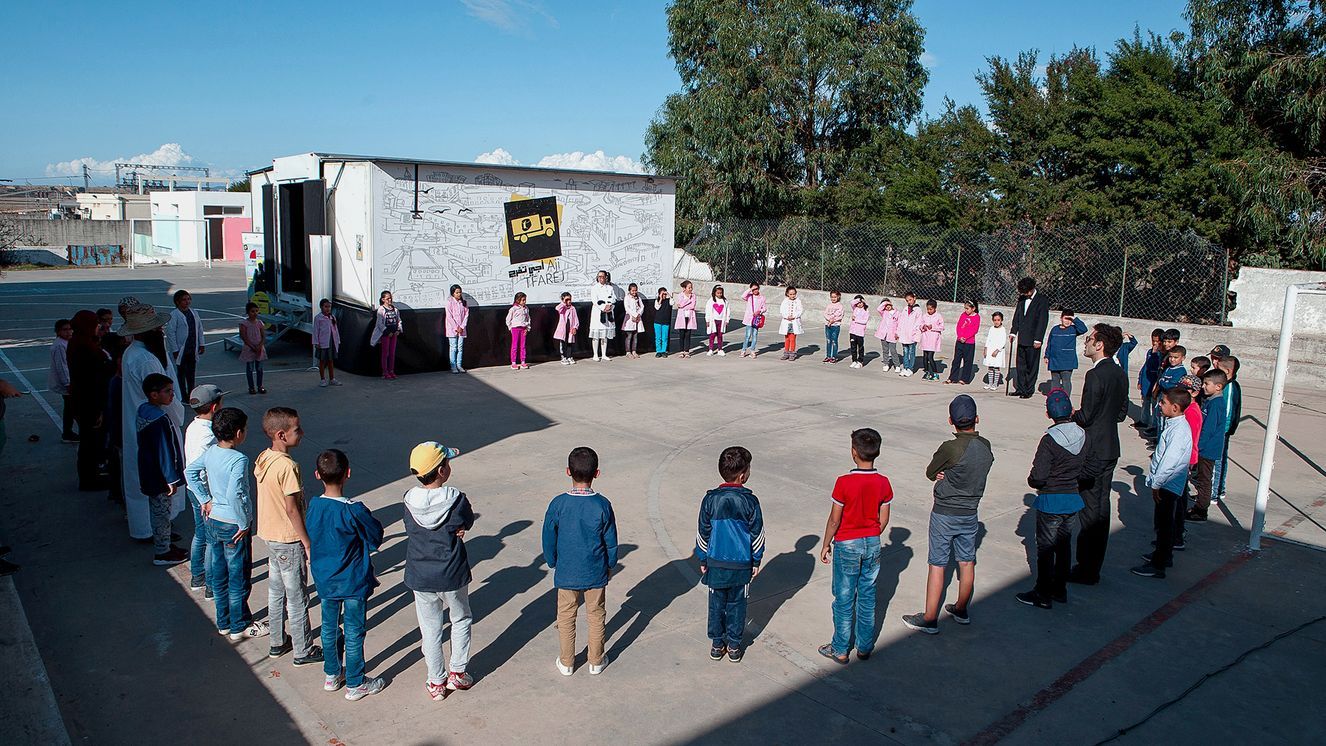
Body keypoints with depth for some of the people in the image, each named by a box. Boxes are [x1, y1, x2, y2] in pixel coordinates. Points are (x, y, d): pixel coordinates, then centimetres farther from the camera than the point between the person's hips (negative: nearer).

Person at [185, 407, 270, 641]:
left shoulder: (210, 453, -1)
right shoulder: (239, 459, -25)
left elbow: (189, 472, 13)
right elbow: (234, 494, -34)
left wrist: (205, 499, 16)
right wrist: (244, 522, -22)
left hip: (213, 521, 8)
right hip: (234, 526, -8)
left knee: (218, 575, 19)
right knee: (239, 578, 8)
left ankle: (224, 622, 33)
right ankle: (240, 627, 20)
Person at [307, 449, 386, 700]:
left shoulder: (313, 506, -9)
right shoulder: (354, 510, -25)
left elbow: (310, 536, 6)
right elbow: (376, 539, -13)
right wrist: (368, 517, 1)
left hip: (324, 580, 5)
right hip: (353, 582, -5)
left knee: (329, 628, 21)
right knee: (354, 632, 9)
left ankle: (332, 675, 38)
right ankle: (355, 684, 21)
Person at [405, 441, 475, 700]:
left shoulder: (410, 501, -12)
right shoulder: (456, 499, -20)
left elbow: (411, 530, 0)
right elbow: (467, 524, -4)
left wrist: (450, 531, -5)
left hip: (420, 578, 2)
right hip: (453, 576, -2)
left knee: (430, 629, 17)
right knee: (461, 620, 24)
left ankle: (436, 683, 29)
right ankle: (458, 673, 30)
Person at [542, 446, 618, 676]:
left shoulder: (558, 504, -16)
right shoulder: (602, 505, -16)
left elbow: (549, 539, -4)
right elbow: (611, 542, -5)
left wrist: (553, 563, 13)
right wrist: (610, 565, 12)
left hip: (566, 574, 0)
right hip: (596, 574, 0)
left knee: (566, 617, 17)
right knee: (596, 616, 17)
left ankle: (566, 663, 29)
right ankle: (596, 661, 29)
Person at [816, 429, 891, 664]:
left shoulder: (844, 483, -20)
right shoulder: (883, 483, -8)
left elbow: (834, 520, -14)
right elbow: (883, 520, 1)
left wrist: (826, 545, 0)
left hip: (847, 546, -4)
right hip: (872, 544, 4)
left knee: (844, 600, 8)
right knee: (867, 597, 15)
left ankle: (840, 650, 19)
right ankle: (865, 648, 26)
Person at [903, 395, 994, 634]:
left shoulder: (950, 448, -22)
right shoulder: (986, 447, -3)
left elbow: (930, 473, -9)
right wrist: (947, 474, -7)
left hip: (944, 514, -6)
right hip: (970, 513, 6)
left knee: (937, 565, 1)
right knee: (967, 562, 18)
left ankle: (929, 619, 8)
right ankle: (961, 610, 34)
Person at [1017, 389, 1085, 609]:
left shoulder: (1049, 440, -21)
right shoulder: (1083, 436, -3)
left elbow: (1039, 477, -22)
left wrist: (1031, 481, -1)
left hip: (1051, 500, -6)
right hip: (1073, 498, 6)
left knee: (1045, 547, 4)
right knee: (1064, 544, 18)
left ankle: (1043, 594, 12)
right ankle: (1060, 589, 28)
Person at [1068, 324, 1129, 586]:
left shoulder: (1096, 375, -20)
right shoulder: (1120, 374, 8)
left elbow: (1085, 417, -20)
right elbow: (1122, 413, 15)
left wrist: (1069, 414, -2)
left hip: (1092, 453, -9)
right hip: (1110, 449, 9)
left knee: (1089, 508, -1)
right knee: (1101, 508, 15)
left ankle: (1087, 570, 7)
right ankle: (1093, 567, 25)